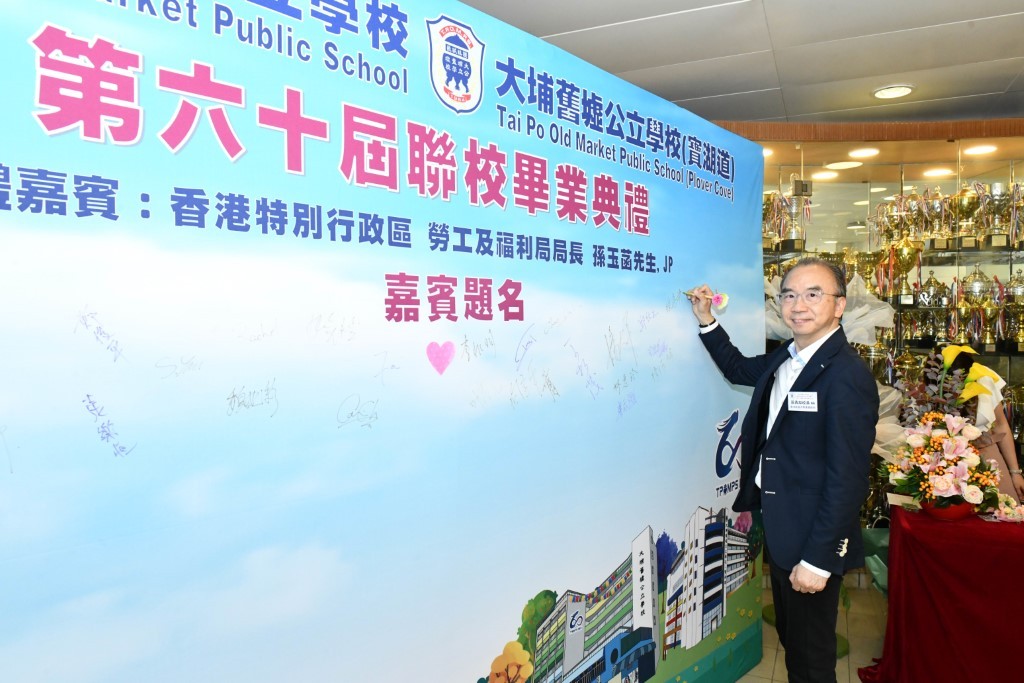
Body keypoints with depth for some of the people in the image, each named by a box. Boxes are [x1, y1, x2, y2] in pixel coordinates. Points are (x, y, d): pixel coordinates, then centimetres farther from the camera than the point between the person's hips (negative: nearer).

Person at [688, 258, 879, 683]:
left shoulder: (847, 375, -23)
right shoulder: (785, 358, 3)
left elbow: (847, 477, -24)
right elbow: (739, 369, 24)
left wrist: (818, 559, -22)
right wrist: (706, 321, 12)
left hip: (812, 537, -8)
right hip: (778, 526, 8)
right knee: (790, 640, 26)